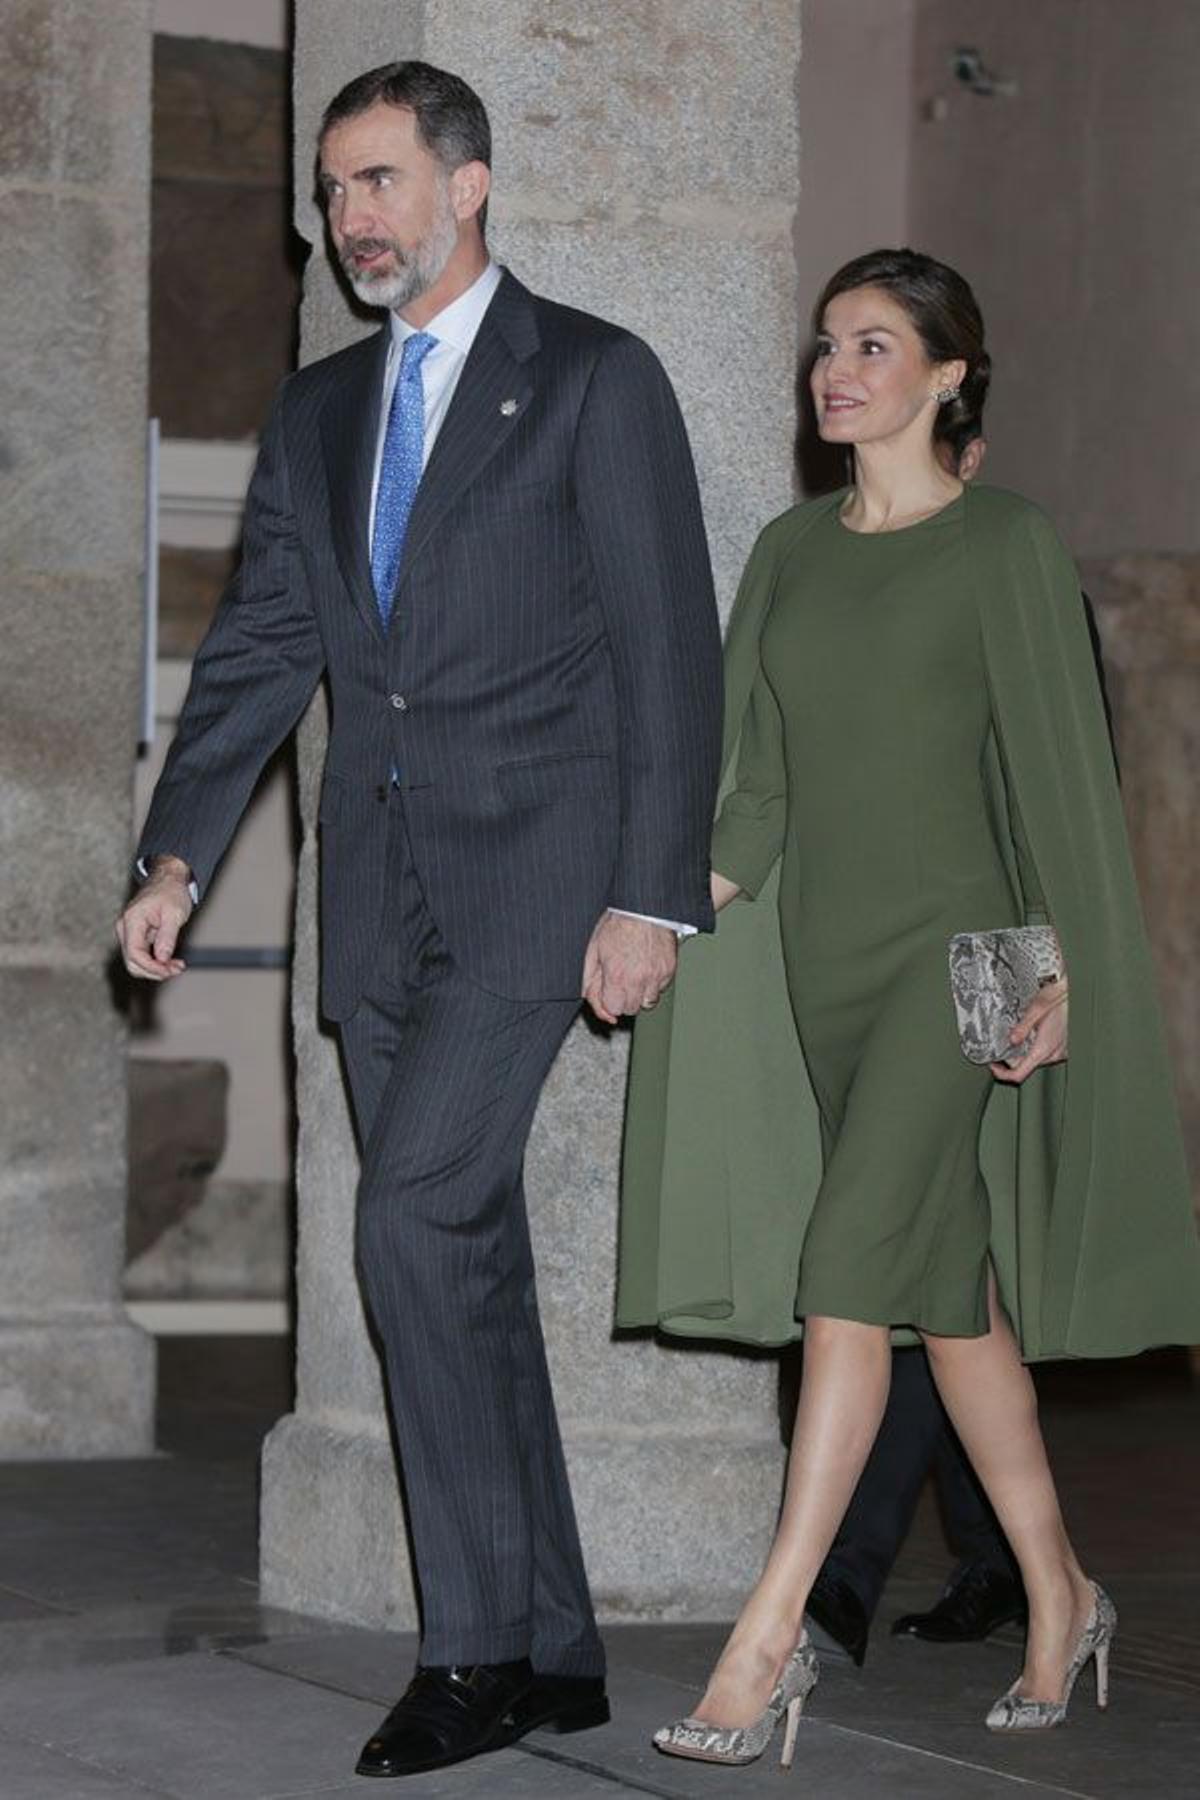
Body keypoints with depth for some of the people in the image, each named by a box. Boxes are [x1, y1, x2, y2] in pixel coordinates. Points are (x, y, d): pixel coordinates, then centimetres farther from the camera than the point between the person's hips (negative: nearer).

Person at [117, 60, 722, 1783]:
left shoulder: (593, 379, -1)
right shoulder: (319, 413, 17)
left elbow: (669, 651, -5)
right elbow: (259, 651, 14)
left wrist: (653, 896, -12)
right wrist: (176, 859, 2)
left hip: (533, 865, -6)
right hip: (381, 891, 6)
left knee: (415, 1218, -18)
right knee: (467, 1261, 7)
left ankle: (474, 1642, -10)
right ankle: (550, 1652, 14)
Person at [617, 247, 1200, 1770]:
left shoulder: (1001, 544, -4)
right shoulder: (789, 553, 13)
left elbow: (1054, 761, -6)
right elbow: (763, 776, 14)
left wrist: (1054, 961, -12)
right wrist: (691, 897, -1)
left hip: (950, 954, -6)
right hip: (824, 957, 6)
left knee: (850, 1272, -16)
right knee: (950, 1292, 11)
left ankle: (770, 1638, -17)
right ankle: (1060, 1599, 23)